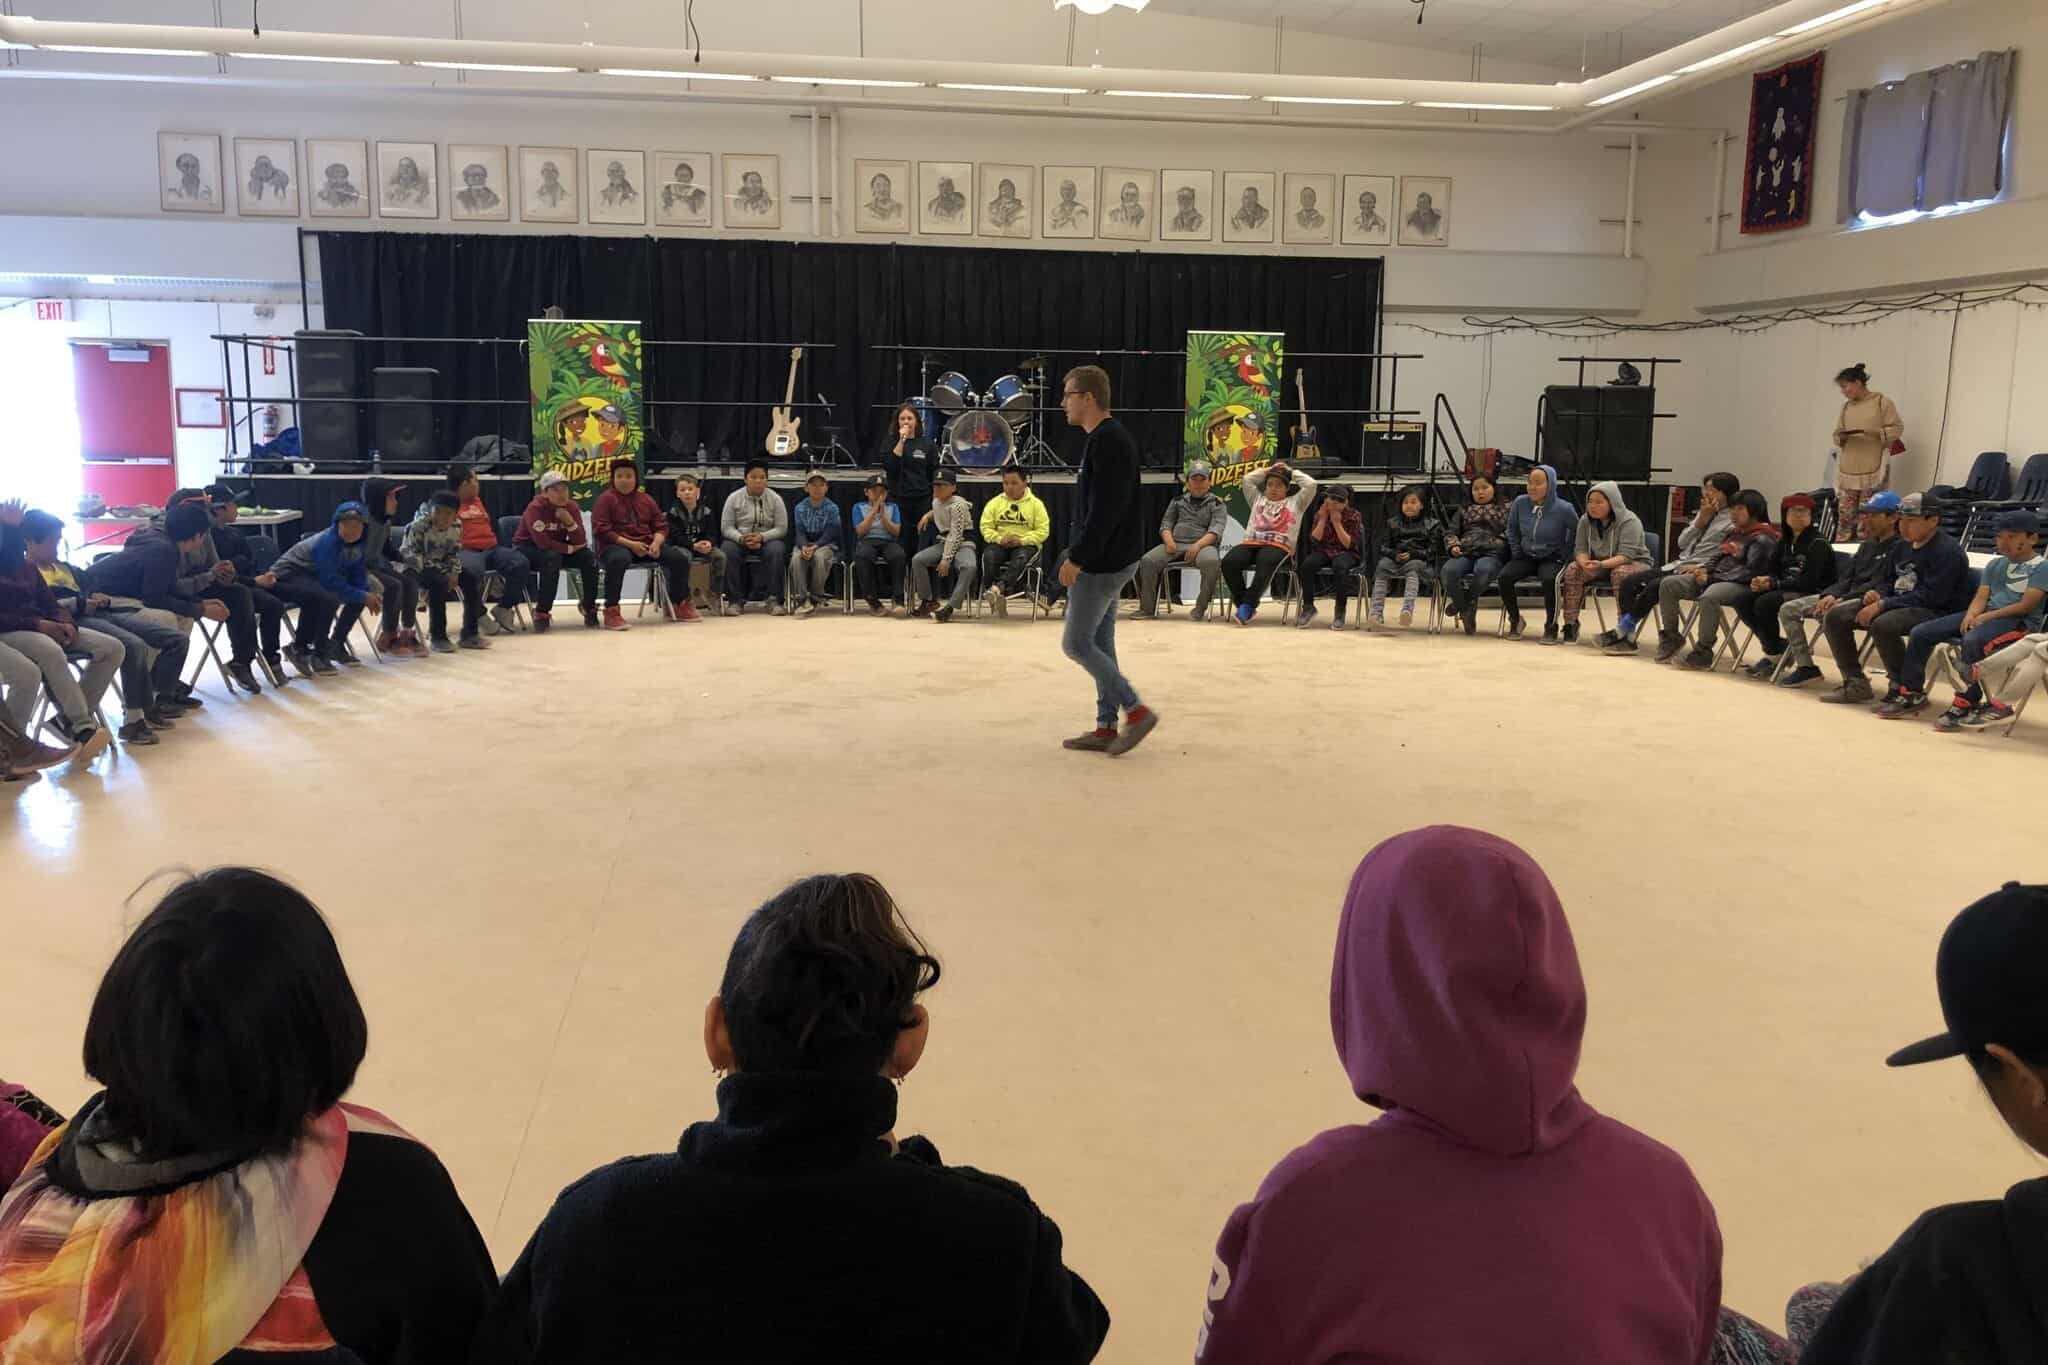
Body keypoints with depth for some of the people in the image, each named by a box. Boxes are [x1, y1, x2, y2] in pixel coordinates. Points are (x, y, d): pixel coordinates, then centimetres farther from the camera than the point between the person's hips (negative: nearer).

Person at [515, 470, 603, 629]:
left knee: (589, 557, -15)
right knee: (552, 557, -37)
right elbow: (542, 542, -32)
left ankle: (589, 608, 1)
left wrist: (570, 522, -28)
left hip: (556, 549, 6)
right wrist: (570, 548, -21)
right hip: (527, 548, -6)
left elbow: (581, 542, -11)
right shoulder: (535, 508, -24)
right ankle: (541, 613, -29)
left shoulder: (571, 507, -7)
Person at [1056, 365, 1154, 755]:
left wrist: (1077, 558, -21)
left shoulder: (1107, 441, -18)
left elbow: (1105, 510, -25)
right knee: (1099, 643, 12)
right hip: (1107, 559, 10)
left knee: (1076, 643, -5)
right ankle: (1106, 728, 17)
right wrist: (1079, 554, 18)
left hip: (1103, 562, -10)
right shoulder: (1103, 438, 14)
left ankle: (1136, 711, 0)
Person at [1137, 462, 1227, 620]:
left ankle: (1201, 607, -22)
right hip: (1175, 543, 3)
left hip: (1203, 545, -3)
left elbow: (1216, 529, -3)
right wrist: (1169, 540, -8)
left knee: (1211, 562, -39)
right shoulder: (1178, 501, 23)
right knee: (1147, 560, -24)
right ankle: (1147, 608, -16)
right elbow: (1165, 524, 17)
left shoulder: (1216, 504, 13)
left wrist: (1198, 545, -21)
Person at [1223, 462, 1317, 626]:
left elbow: (1310, 484, 11)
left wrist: (1290, 472, 21)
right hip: (1251, 543, 3)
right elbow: (1247, 479, 26)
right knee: (1229, 562, -29)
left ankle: (1248, 605, -36)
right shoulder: (1258, 499, 30)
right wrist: (1267, 470, 30)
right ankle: (1242, 604, -21)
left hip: (1278, 545, -3)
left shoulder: (1295, 502, 22)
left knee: (1265, 565, -41)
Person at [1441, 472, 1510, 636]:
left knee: (1482, 571, -40)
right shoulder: (1464, 510, 30)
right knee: (1448, 571, -33)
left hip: (1492, 554, -3)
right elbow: (1451, 532, 22)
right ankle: (1466, 610, -14)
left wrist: (1499, 542, -9)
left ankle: (1465, 604, -15)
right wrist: (1453, 546, 0)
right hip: (1465, 553, 3)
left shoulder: (1506, 509, 21)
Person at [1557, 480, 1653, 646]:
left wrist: (1601, 564, -44)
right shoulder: (1585, 521, -2)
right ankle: (1570, 624, -19)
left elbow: (1626, 555, -28)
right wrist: (1585, 563, -30)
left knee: (1620, 573, -38)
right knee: (1573, 570, -21)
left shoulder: (1629, 521, -20)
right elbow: (1580, 550, -5)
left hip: (1634, 563, -5)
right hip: (1599, 565, 5)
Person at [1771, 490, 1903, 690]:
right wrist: (1831, 595, -2)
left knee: (1833, 616, -39)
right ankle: (1805, 666, 2)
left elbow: (1880, 586, -18)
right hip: (1848, 596, 9)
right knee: (1788, 609, 0)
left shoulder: (1899, 547, -8)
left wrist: (1842, 599, -21)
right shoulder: (1868, 545, 21)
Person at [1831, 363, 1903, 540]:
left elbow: (1897, 429, -3)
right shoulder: (1846, 406, 14)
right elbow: (1837, 434, 16)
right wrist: (1841, 438, -7)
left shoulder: (1882, 402, -1)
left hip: (1873, 469, -5)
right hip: (1848, 470, 5)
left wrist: (1874, 432, -18)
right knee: (1845, 514, -1)